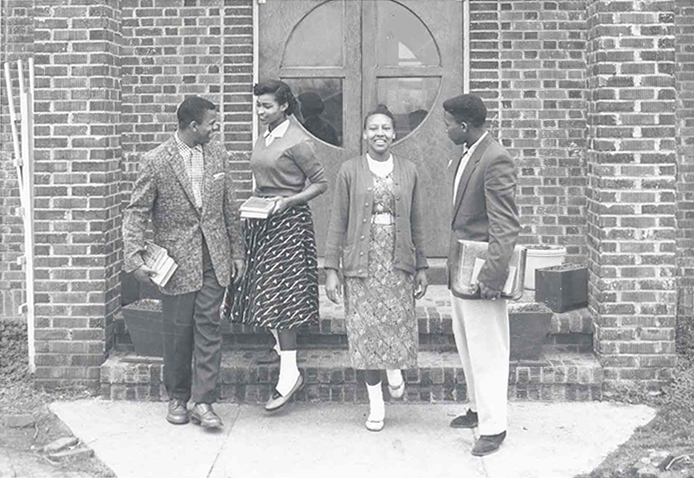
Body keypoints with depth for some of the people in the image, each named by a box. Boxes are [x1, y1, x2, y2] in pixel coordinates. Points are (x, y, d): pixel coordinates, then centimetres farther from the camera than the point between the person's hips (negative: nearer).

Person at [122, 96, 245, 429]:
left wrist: (237, 253, 12)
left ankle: (202, 402, 3)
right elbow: (136, 213, -7)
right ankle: (177, 398, 22)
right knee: (178, 331, 5)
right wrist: (134, 257, -17)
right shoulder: (155, 161, -8)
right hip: (177, 259, -3)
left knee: (208, 327, -1)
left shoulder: (217, 155, 5)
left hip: (214, 257, 3)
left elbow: (230, 209, 12)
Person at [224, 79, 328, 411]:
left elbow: (320, 183, -9)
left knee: (280, 292, -12)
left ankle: (289, 371, -10)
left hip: (288, 221, -8)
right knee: (266, 289, 11)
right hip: (261, 220, 9)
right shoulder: (263, 140, 13)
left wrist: (288, 201, -19)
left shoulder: (297, 141, -11)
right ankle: (282, 345, 28)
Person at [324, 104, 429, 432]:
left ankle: (394, 369, 31)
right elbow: (337, 222, 2)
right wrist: (331, 269, -2)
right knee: (366, 331, 2)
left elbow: (417, 222, 11)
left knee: (399, 325, -6)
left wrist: (421, 267, 9)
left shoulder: (408, 172, 8)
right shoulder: (350, 171, 3)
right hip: (361, 260, -1)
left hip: (398, 260, 1)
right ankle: (376, 404, 16)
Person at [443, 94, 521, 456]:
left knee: (487, 351, -2)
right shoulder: (465, 157, 11)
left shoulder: (495, 161, -19)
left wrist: (493, 275, -25)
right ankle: (478, 408, 35)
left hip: (481, 272, -10)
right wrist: (454, 262, 17)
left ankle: (493, 427, 7)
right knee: (467, 344, 20)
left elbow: (505, 226, -22)